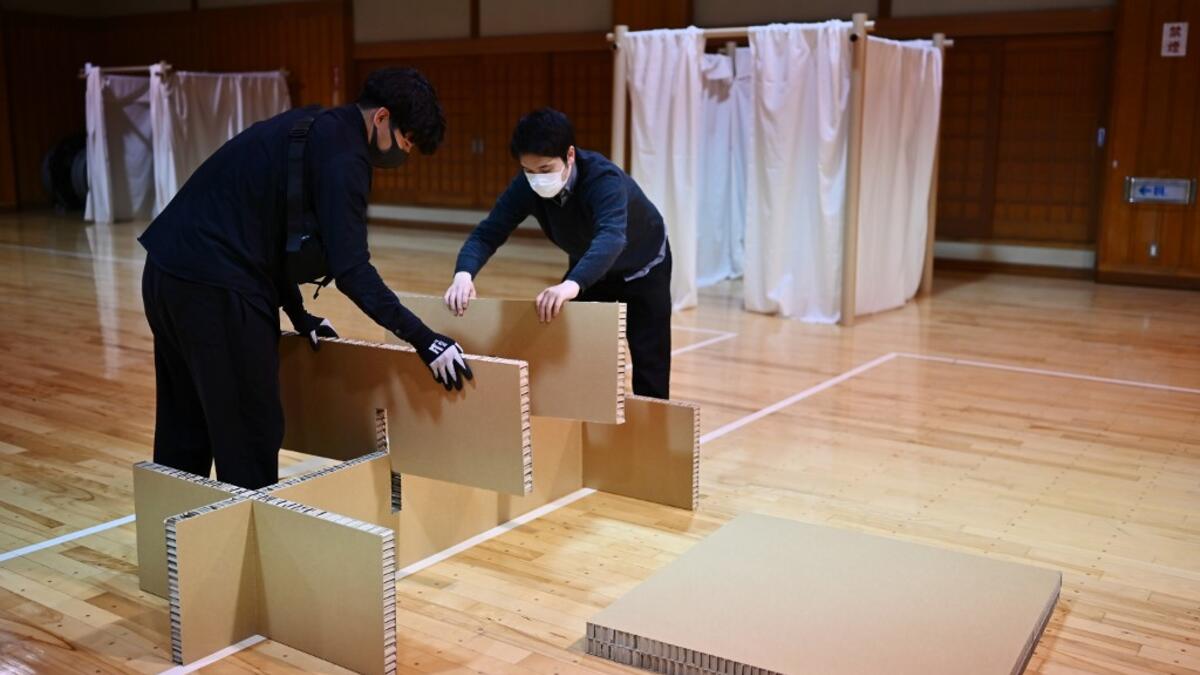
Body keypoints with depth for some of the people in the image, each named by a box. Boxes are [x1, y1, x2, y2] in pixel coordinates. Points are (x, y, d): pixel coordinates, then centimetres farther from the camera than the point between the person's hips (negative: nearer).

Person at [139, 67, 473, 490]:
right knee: (251, 437, 2)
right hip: (215, 288, -10)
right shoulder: (342, 154, -12)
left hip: (168, 272, 10)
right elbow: (351, 270, -19)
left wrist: (298, 314, 24)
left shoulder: (308, 129, 18)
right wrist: (422, 339, -17)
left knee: (183, 432, 21)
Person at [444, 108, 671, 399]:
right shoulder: (526, 186, -24)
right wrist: (464, 274, -48)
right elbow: (488, 233, -26)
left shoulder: (604, 179, -39)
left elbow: (611, 237, -56)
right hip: (588, 267, 5)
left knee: (649, 371, -5)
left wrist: (573, 284, -74)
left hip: (642, 268, -4)